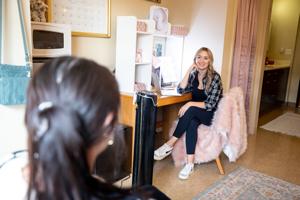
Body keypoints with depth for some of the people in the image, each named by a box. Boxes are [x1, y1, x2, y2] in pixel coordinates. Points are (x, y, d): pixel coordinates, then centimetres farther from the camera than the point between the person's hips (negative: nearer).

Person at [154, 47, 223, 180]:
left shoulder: (215, 77, -13)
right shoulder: (194, 74, 4)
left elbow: (211, 105, -18)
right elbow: (181, 90, -9)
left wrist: (190, 104, -28)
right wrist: (189, 70, -13)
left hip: (210, 115, -4)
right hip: (195, 114, 4)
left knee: (191, 110, -34)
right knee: (191, 123, -31)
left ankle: (169, 145, -29)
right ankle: (190, 163, -34)